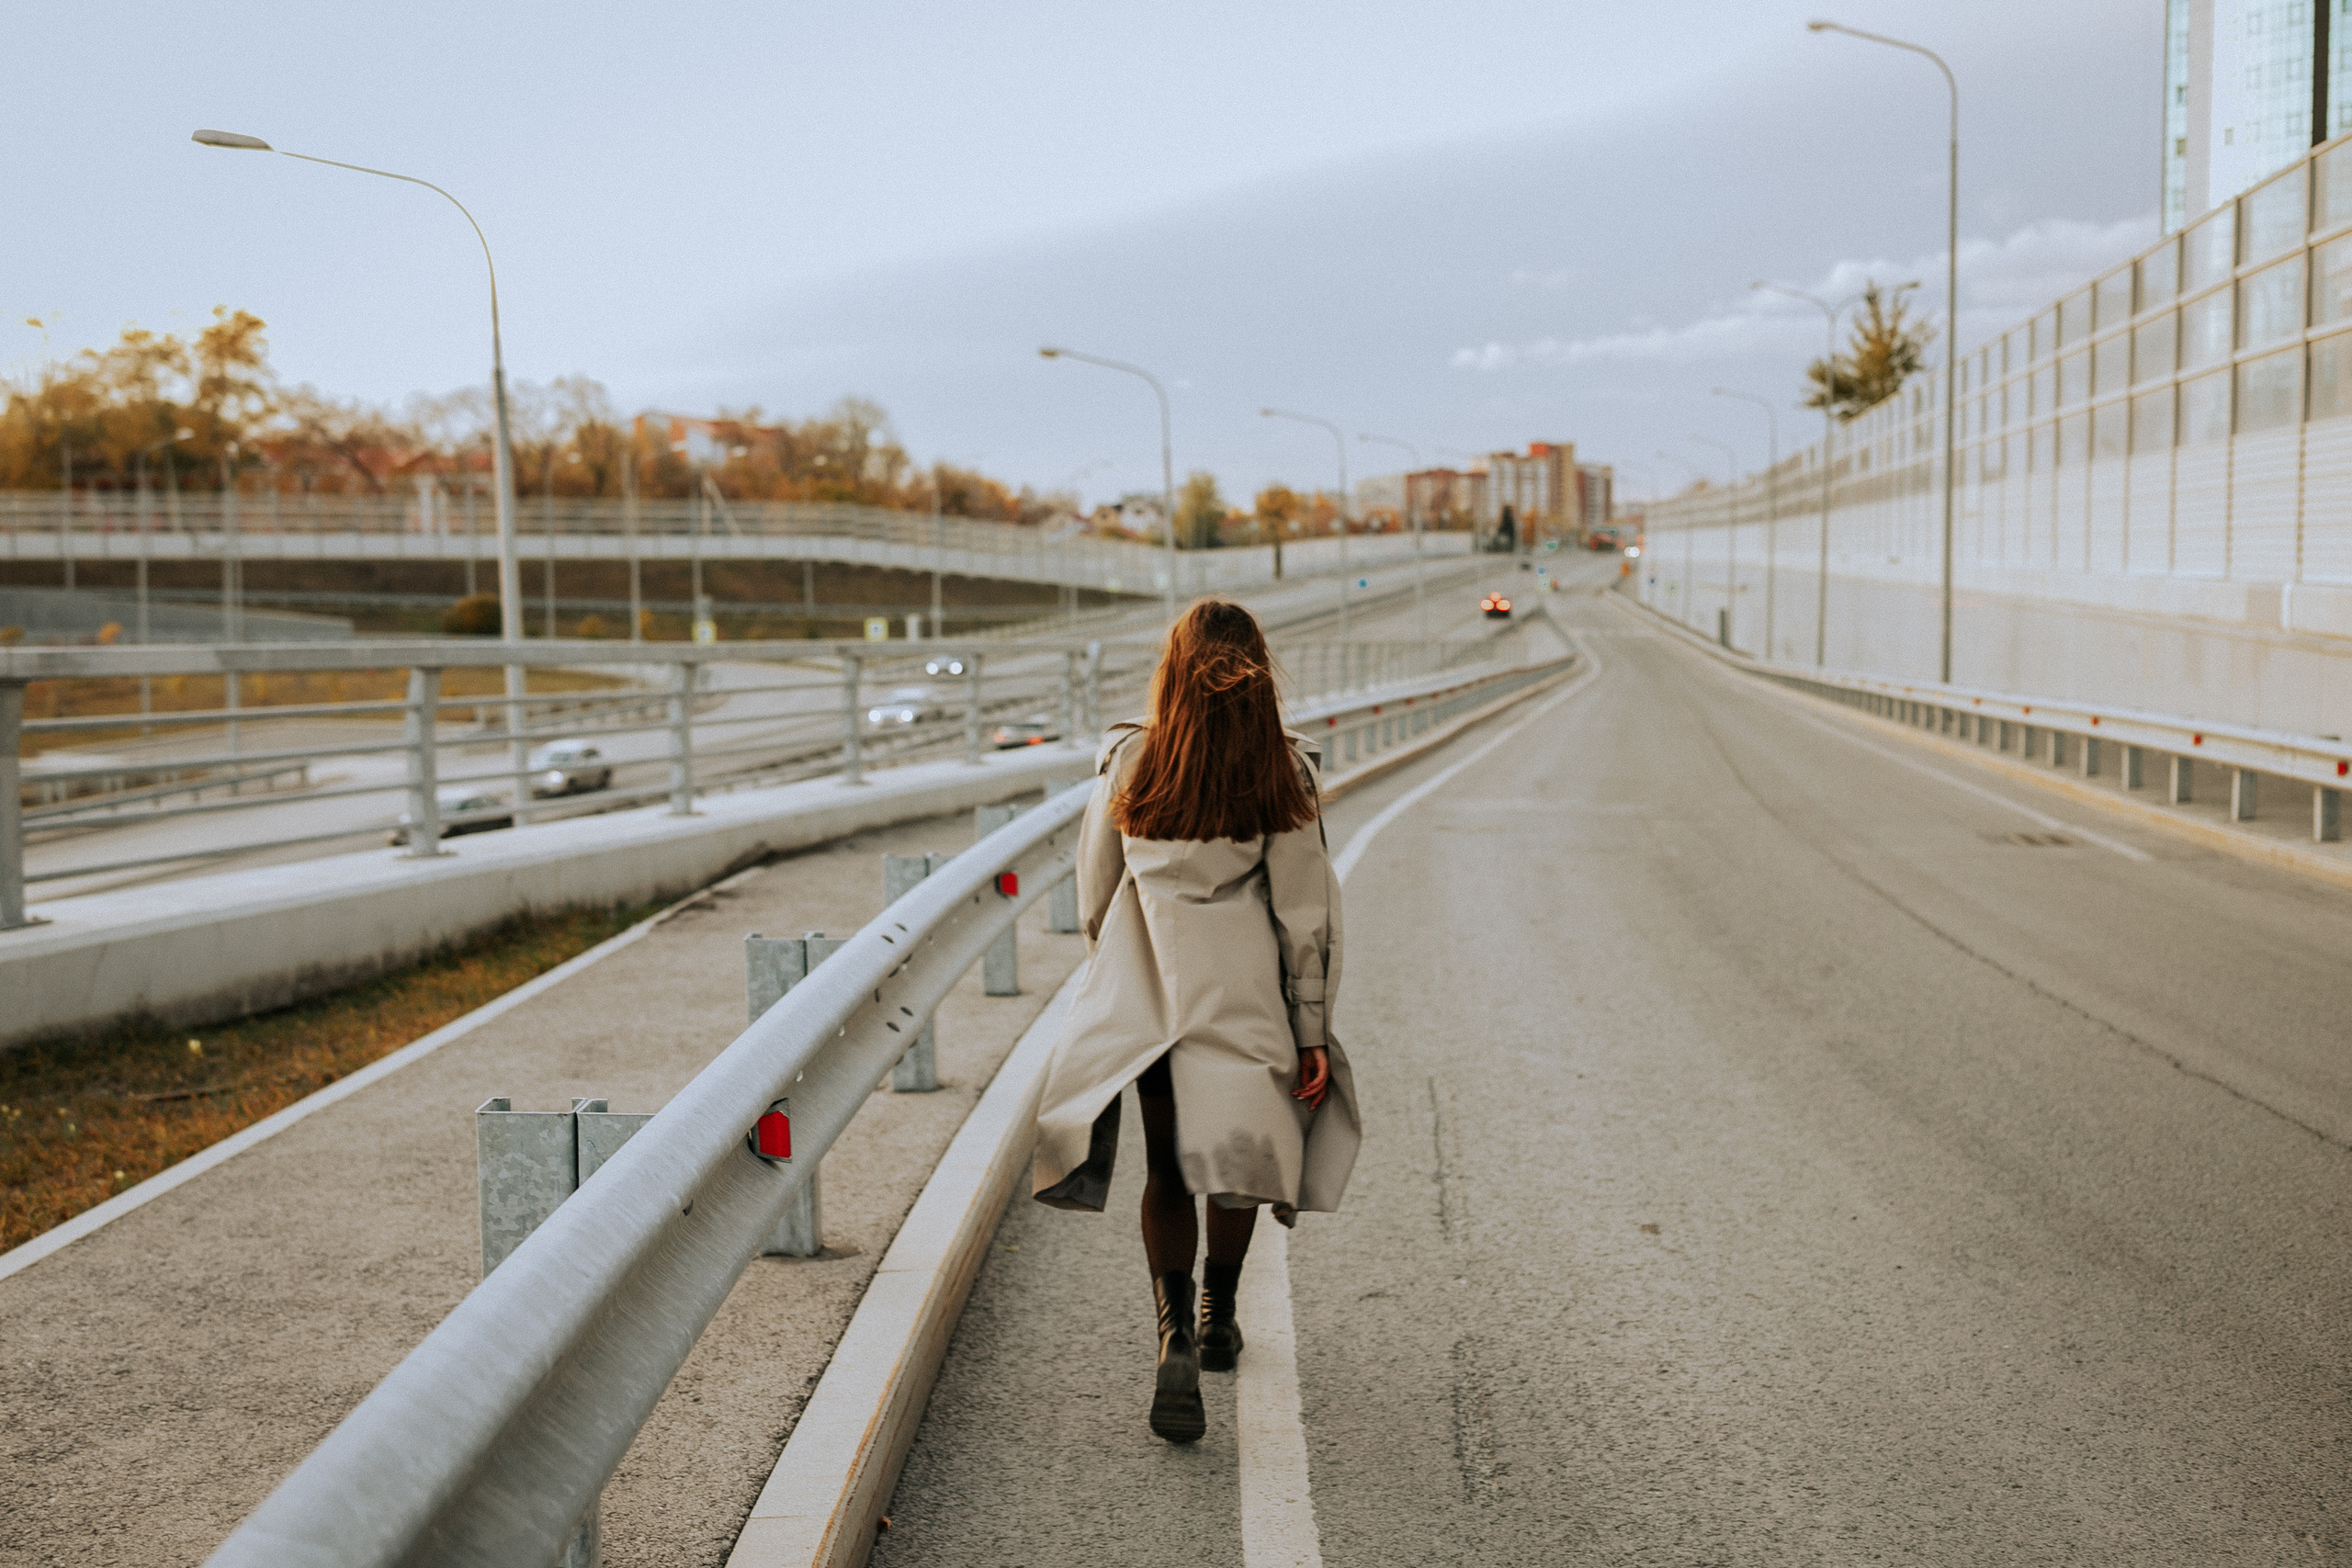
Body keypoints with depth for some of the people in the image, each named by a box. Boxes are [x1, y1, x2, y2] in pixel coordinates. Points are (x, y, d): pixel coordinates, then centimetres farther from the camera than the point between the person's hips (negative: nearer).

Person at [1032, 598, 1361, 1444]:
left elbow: (1095, 895, 4)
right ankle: (1218, 1315, 34)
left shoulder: (1129, 766, -6)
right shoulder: (1282, 776, -9)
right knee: (1239, 1152, 20)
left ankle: (1176, 1336, -8)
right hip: (1244, 1002, 0)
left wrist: (1113, 965, 22)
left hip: (1146, 998, 1)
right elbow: (1304, 914, -6)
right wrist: (1313, 1032, 0)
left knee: (1168, 1169, 9)